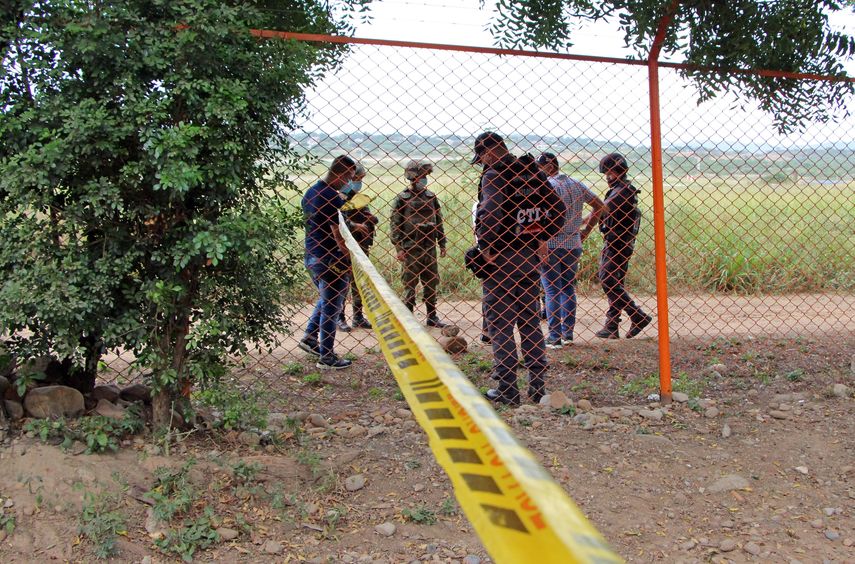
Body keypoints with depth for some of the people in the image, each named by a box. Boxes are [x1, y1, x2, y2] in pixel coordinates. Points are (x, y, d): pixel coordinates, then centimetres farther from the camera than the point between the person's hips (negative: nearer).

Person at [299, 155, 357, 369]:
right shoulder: (333, 199, -20)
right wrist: (352, 258, -14)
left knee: (325, 299, 27)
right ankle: (326, 357, 9)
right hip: (330, 259, -8)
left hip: (311, 256, 8)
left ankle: (310, 337, 29)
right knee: (331, 307, 2)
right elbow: (338, 234, -22)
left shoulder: (309, 193, 8)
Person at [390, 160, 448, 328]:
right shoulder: (402, 198, -5)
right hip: (410, 248, -5)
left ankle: (432, 317, 17)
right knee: (410, 283, 2)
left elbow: (439, 221, 14)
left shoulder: (431, 197, 9)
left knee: (431, 282, 8)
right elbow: (395, 224, -6)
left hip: (429, 247, 5)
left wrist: (442, 244, 11)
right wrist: (398, 248, -12)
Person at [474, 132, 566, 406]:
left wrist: (485, 247, -17)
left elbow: (490, 214, -27)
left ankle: (506, 389, 1)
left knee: (500, 323, 1)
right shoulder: (532, 172, 9)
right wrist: (544, 238, 15)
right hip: (531, 257, 6)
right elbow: (558, 208, 11)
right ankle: (538, 385, 15)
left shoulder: (494, 175, -12)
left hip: (501, 259, -6)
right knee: (530, 320, 13)